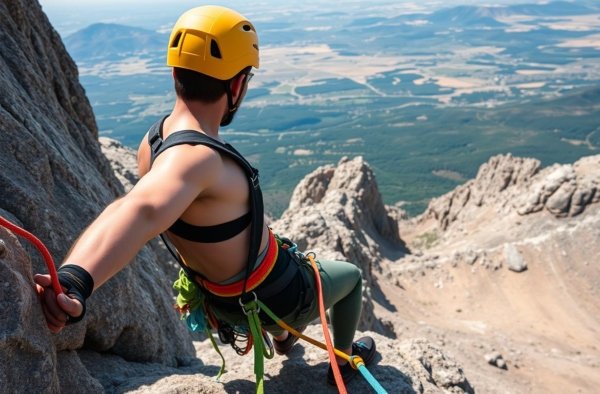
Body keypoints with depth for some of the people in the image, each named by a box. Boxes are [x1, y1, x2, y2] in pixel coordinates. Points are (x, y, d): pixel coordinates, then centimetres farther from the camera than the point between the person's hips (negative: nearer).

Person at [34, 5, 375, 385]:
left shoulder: (157, 137, -11)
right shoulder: (193, 157, -38)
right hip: (278, 298, -7)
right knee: (351, 275, 22)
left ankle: (282, 337, 67)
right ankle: (344, 360, 44)